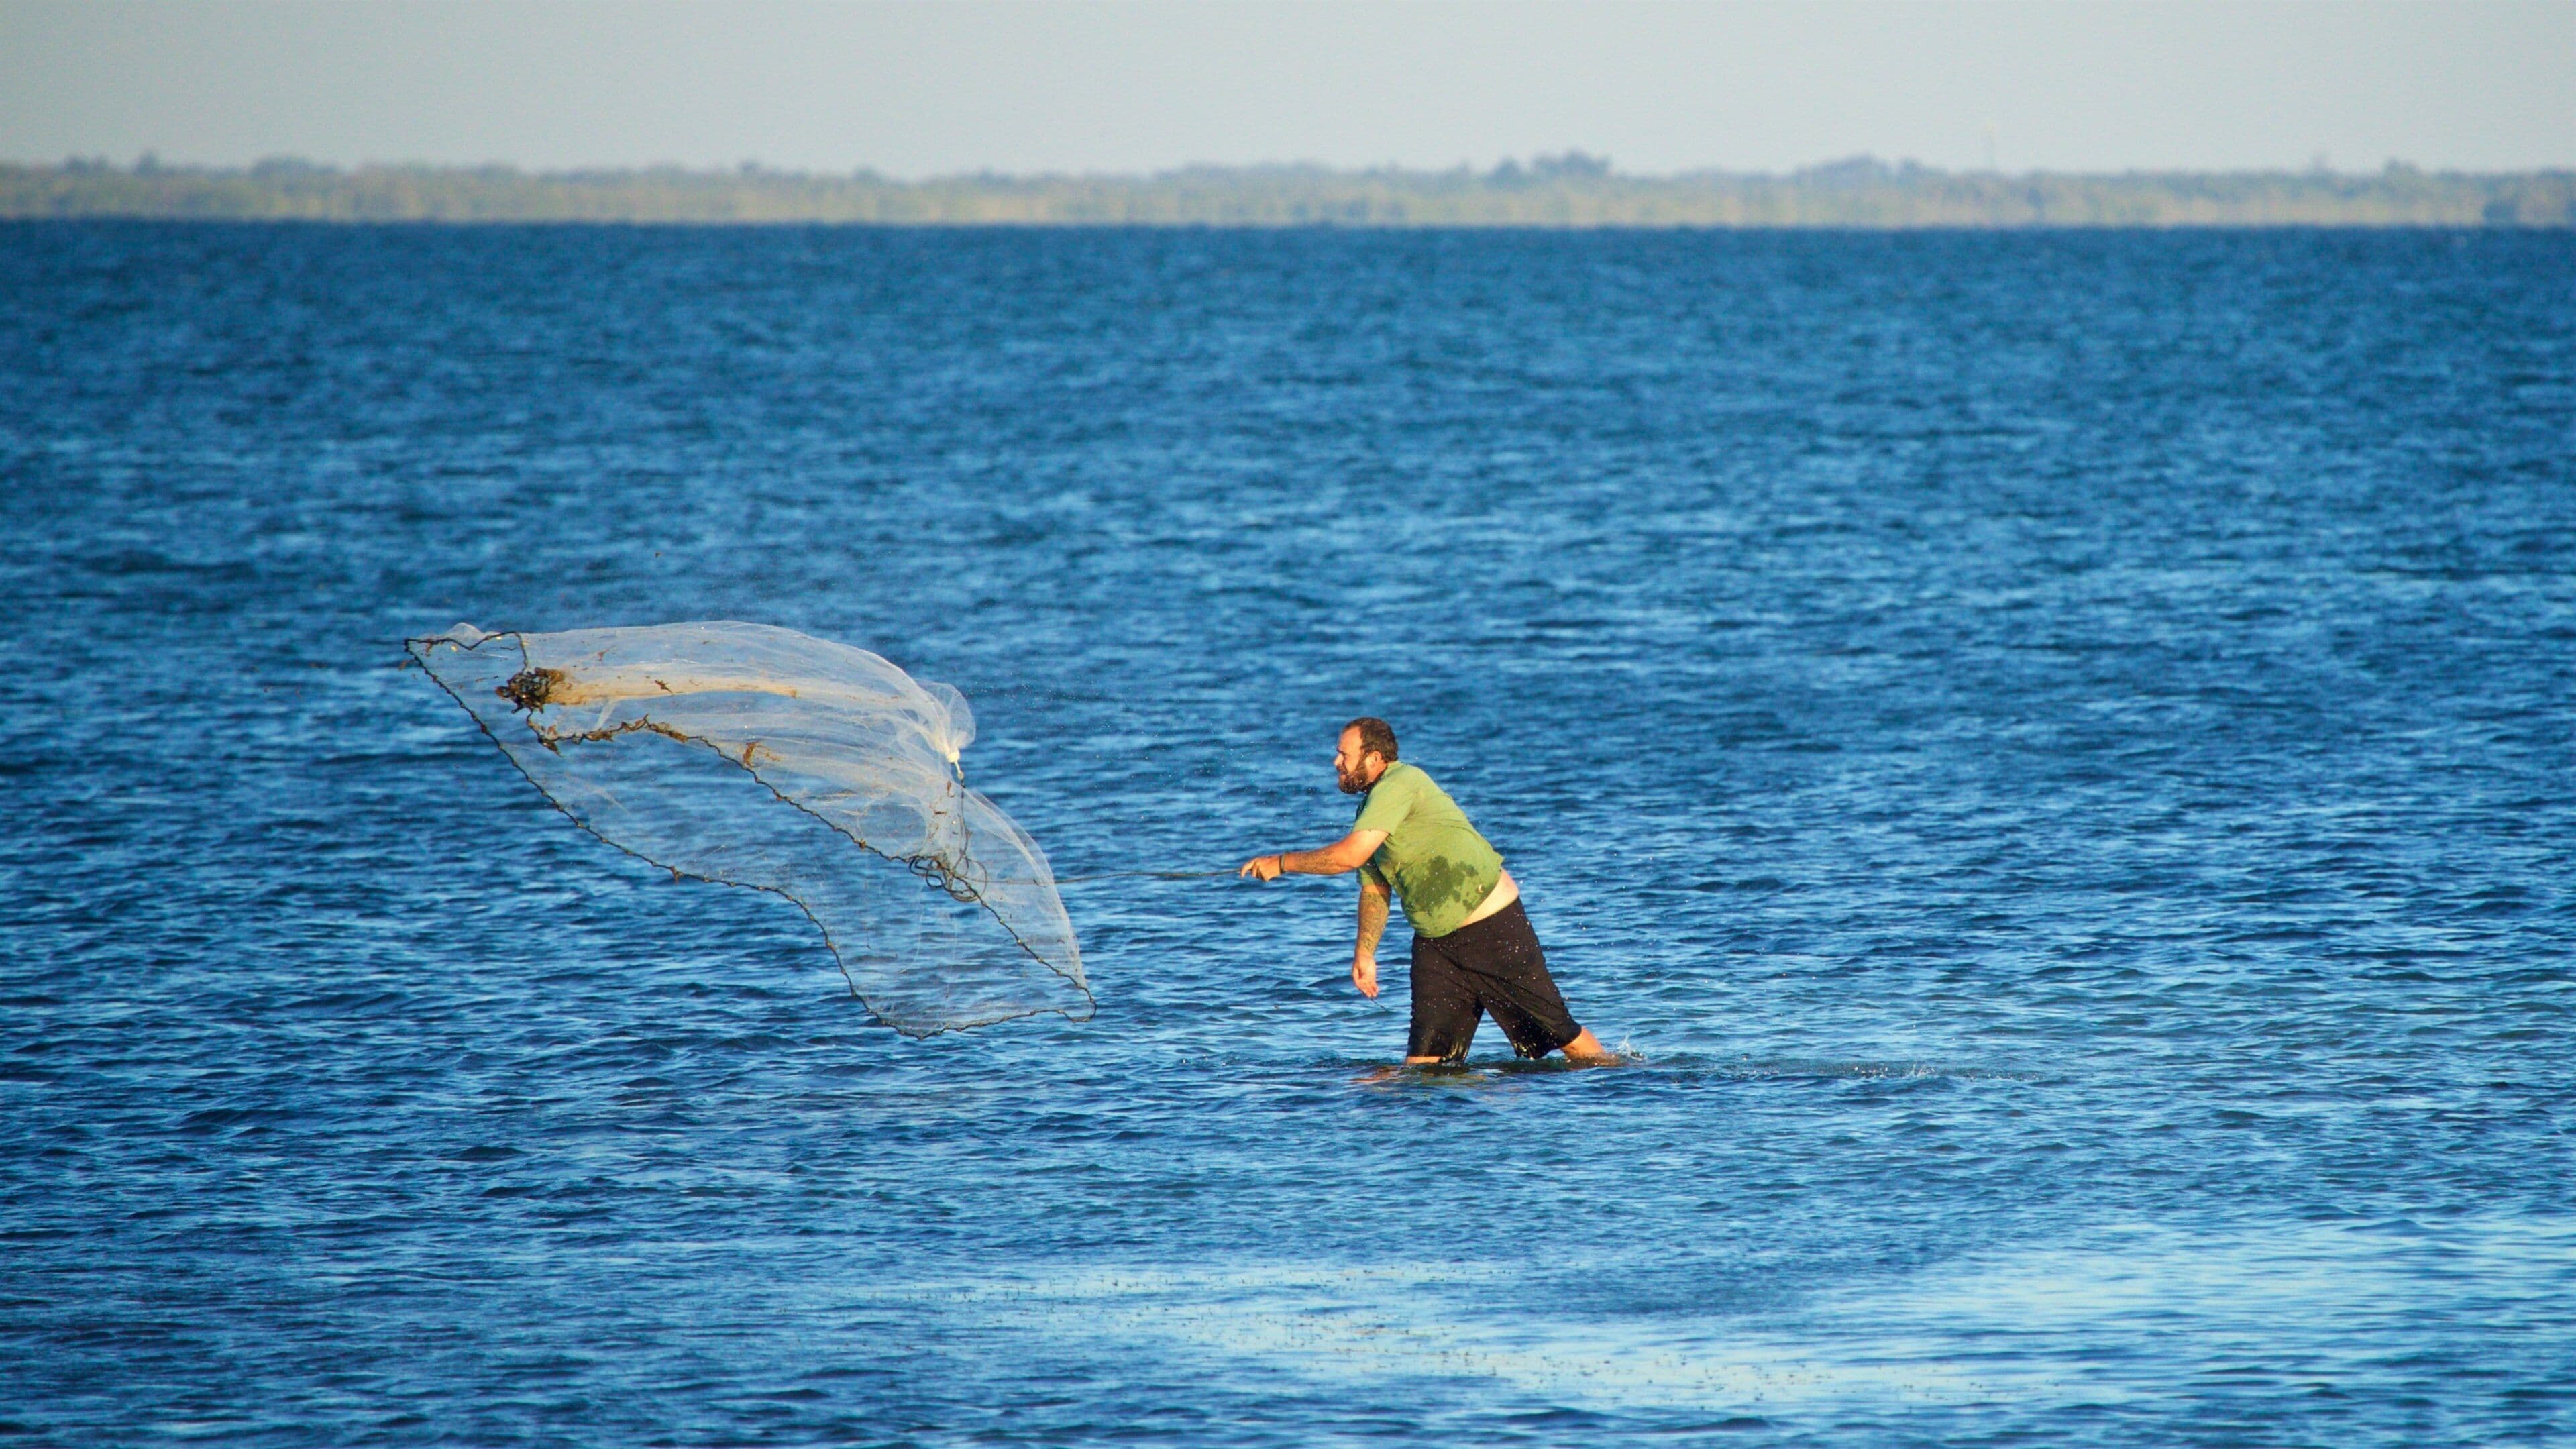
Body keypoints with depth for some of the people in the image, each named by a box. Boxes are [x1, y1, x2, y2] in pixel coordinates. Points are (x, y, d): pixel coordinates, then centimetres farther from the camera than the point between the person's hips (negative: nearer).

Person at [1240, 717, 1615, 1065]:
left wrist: (1281, 863, -15)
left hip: (1493, 927, -8)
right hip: (1434, 942, 8)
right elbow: (1374, 889, 19)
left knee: (1556, 1031, -2)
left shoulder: (1401, 784, -18)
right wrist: (1364, 953, 9)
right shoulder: (1371, 808, 11)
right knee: (1425, 1052, -3)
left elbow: (1351, 855, -26)